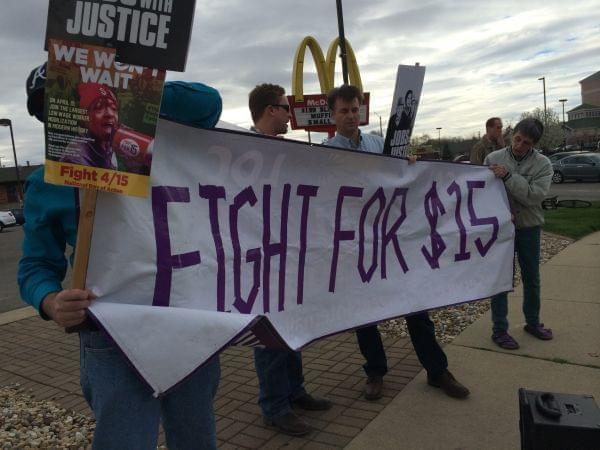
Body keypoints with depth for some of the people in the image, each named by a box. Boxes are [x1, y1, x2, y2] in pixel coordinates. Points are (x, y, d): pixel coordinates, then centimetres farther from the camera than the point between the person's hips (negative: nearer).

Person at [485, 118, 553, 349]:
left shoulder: (542, 164, -5)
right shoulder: (493, 158, -6)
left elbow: (535, 195, -19)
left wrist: (508, 177, -27)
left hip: (529, 228, 2)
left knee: (532, 278, 17)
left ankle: (533, 322, 37)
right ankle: (499, 330, 15)